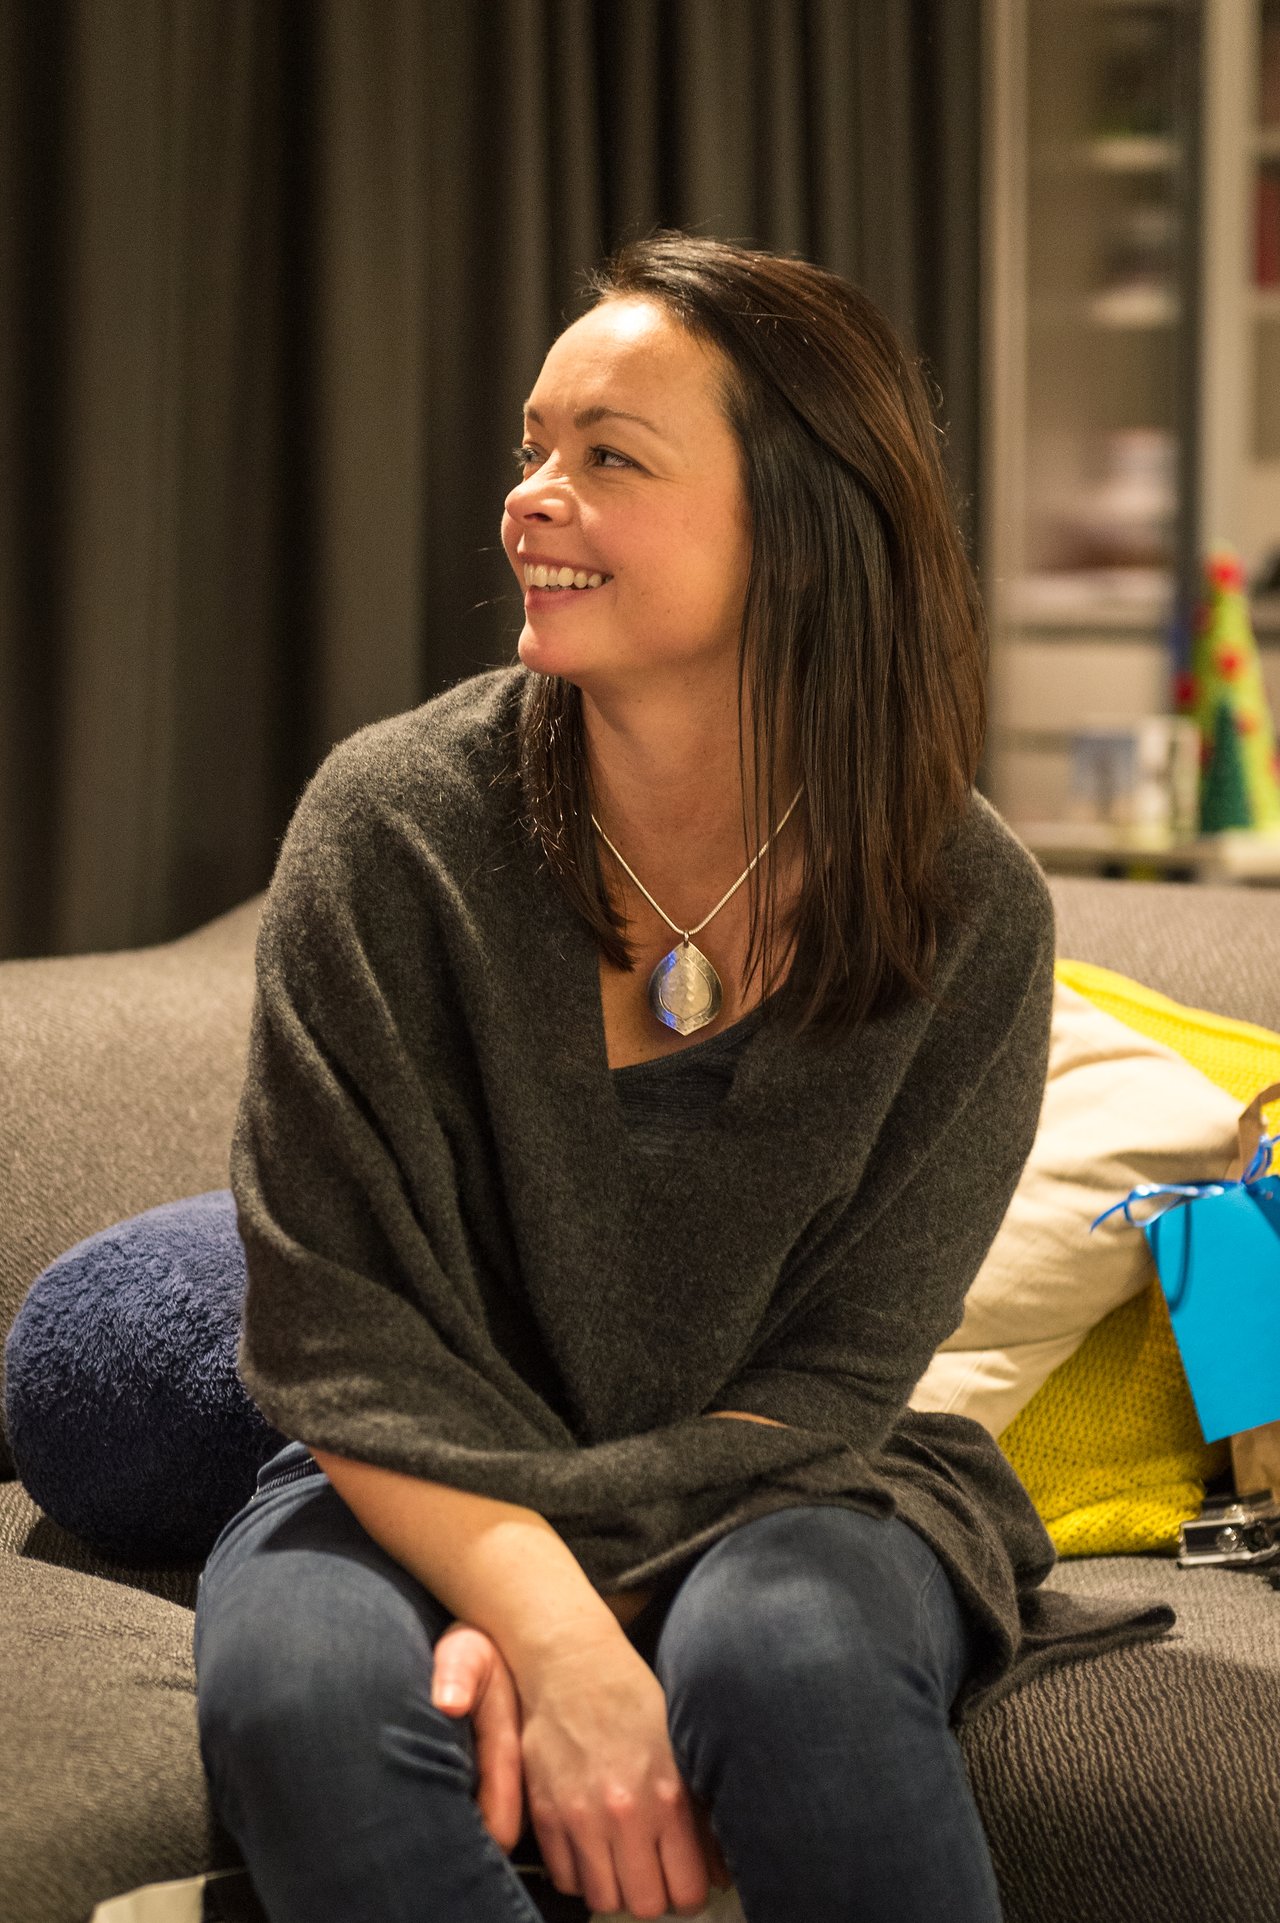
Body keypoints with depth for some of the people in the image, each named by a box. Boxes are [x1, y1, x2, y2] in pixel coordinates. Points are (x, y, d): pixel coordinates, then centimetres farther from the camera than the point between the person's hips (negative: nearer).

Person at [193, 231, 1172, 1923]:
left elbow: (835, 1372, -8)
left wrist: (530, 1602, -21)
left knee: (789, 1660, -35)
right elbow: (338, 1332, -14)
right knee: (304, 1694, -32)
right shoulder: (393, 826, -12)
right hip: (428, 1491, 1)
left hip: (778, 1489, 0)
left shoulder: (970, 910, -10)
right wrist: (555, 1630, -29)